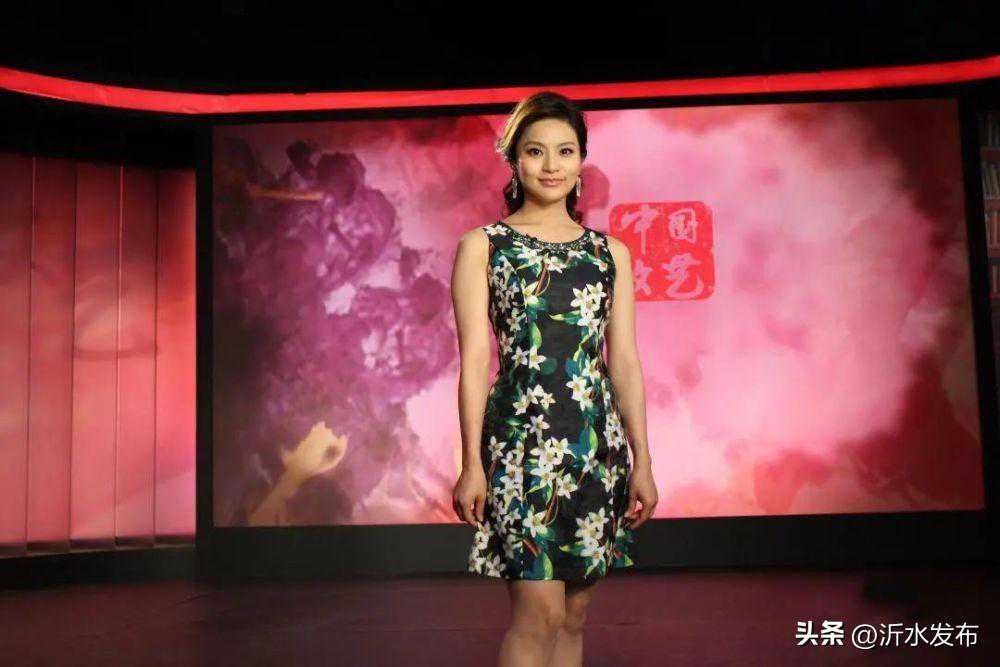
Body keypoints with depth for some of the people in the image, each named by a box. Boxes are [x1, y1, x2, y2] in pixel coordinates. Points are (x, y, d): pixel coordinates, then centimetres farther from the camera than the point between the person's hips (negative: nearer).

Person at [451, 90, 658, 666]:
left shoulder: (611, 252, 13)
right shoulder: (482, 247, 4)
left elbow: (626, 360, 11)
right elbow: (476, 359, -2)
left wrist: (642, 462, 7)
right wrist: (472, 463, -7)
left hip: (598, 443, 4)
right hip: (522, 439, -4)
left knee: (575, 615, 9)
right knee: (540, 614, -8)